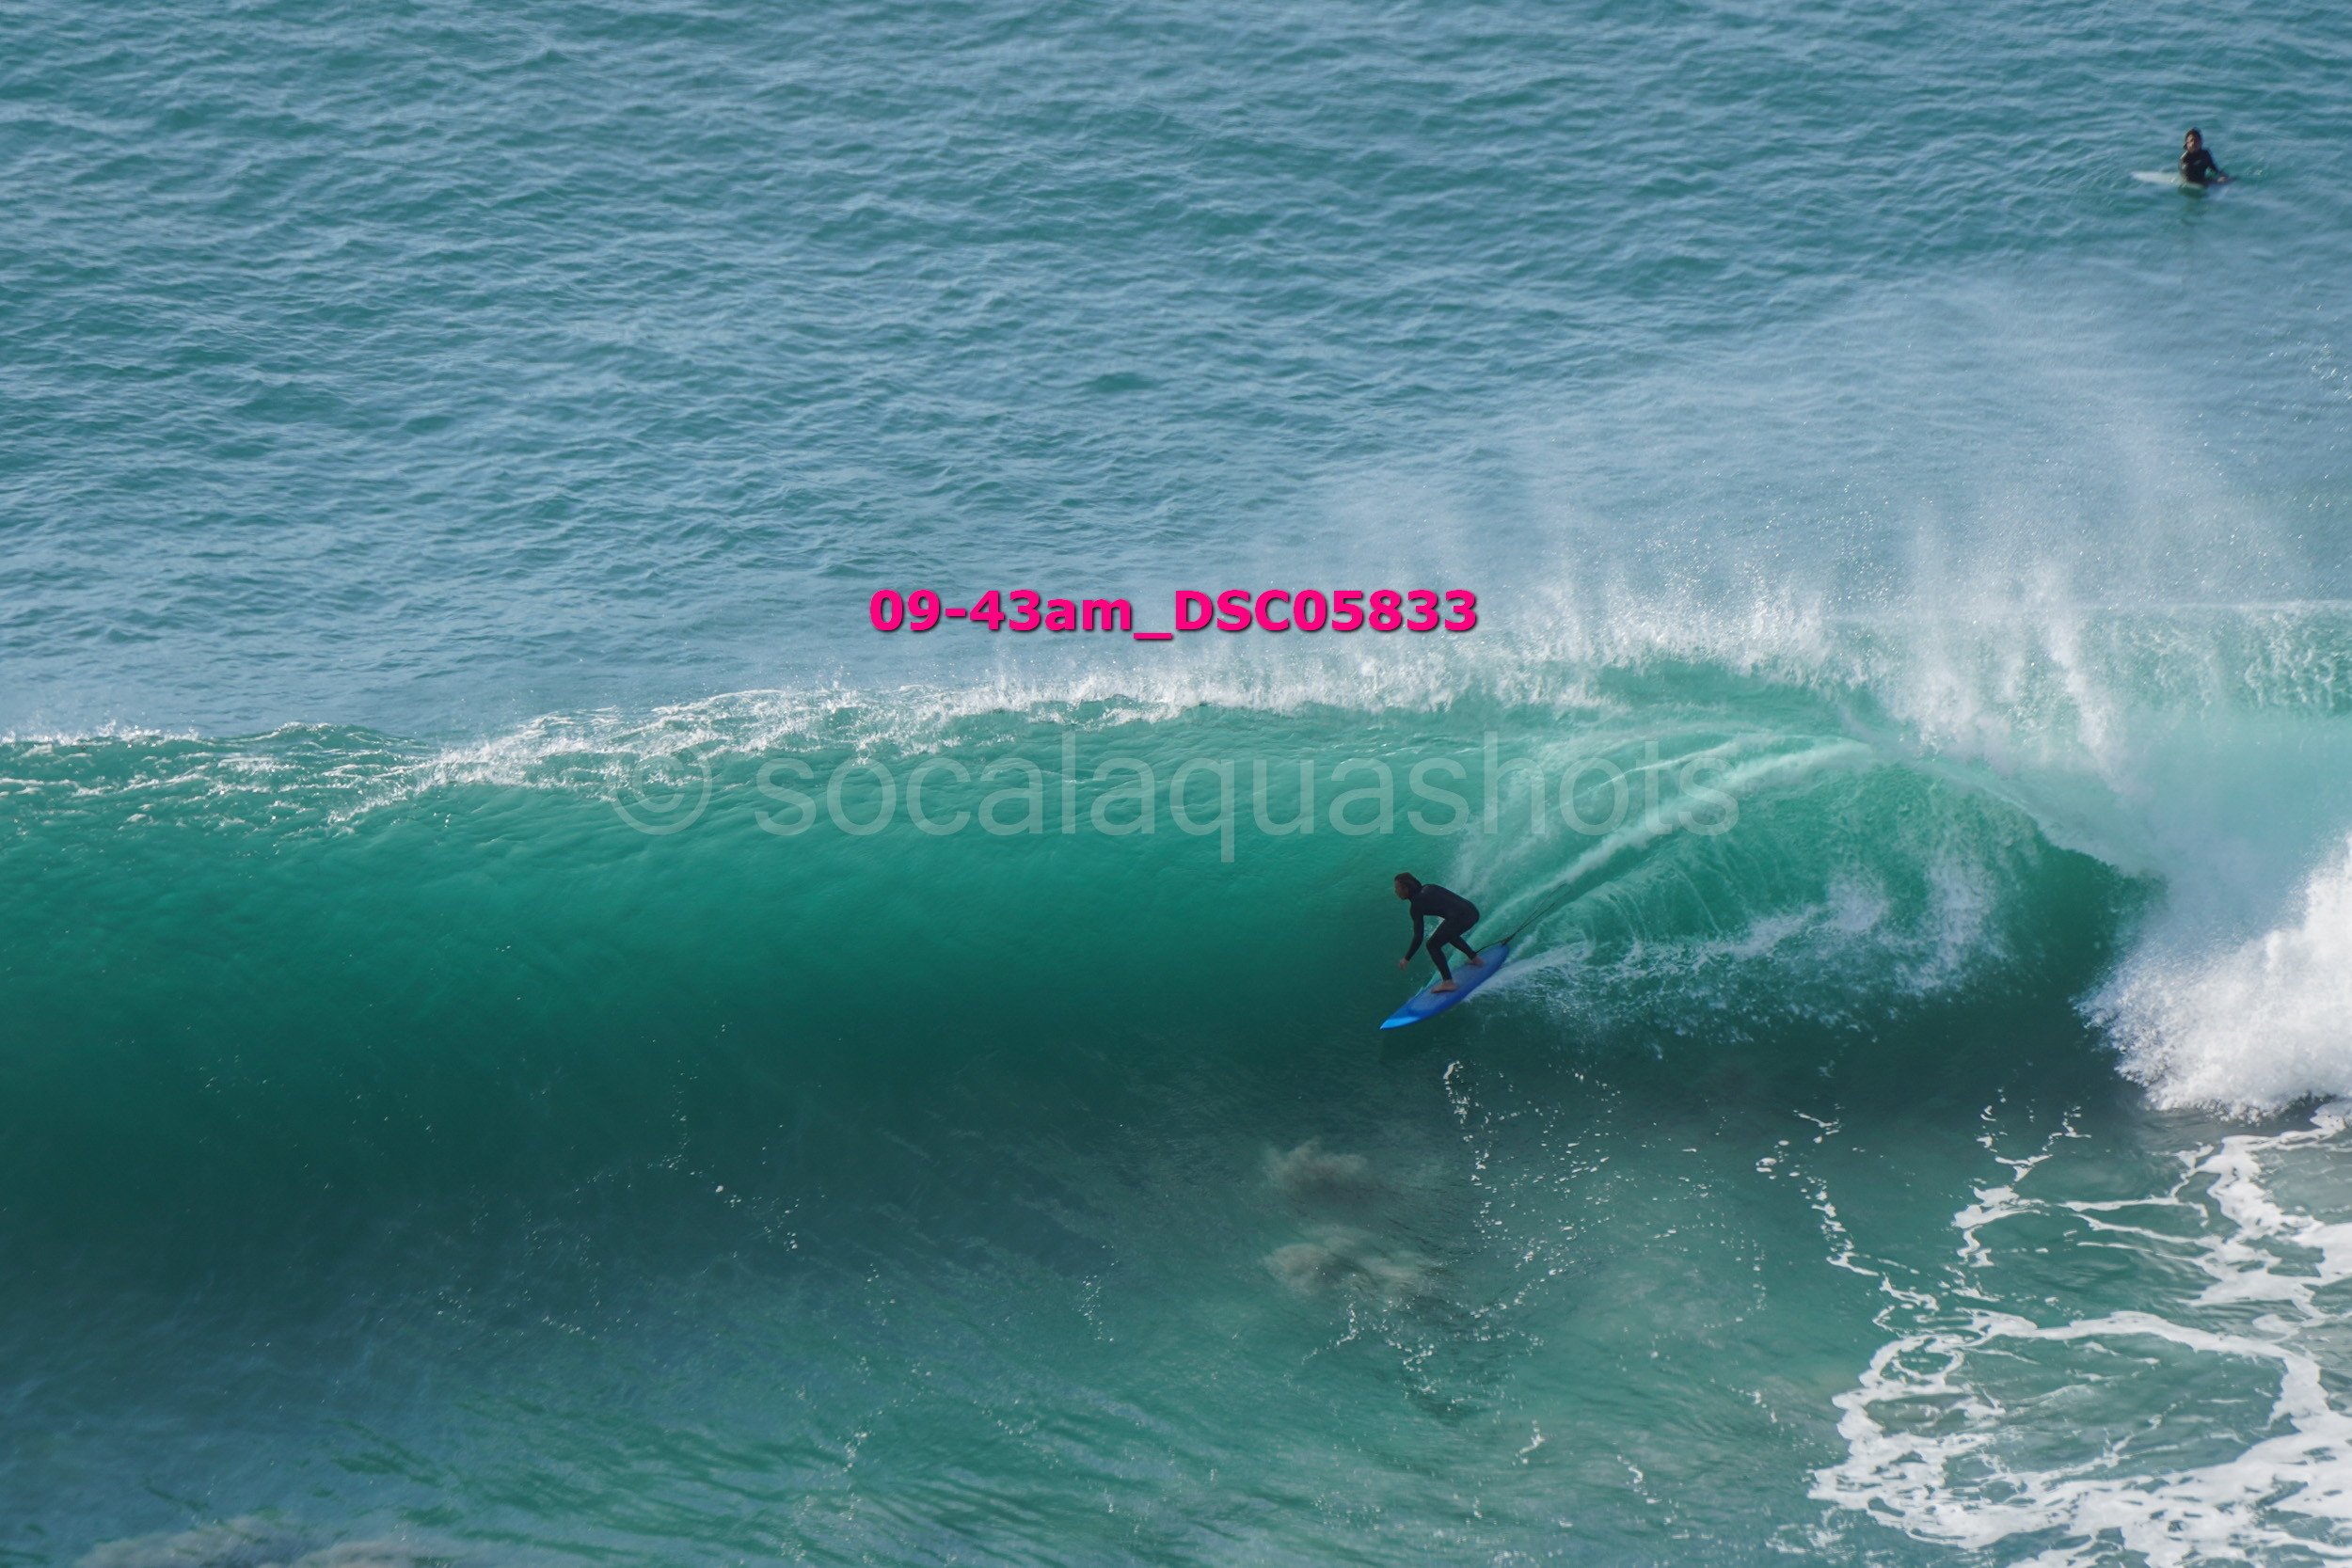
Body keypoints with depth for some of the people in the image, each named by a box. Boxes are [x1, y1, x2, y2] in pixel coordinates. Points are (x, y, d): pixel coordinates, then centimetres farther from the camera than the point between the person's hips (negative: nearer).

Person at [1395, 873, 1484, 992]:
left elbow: (1418, 938, -2)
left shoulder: (1416, 905, -1)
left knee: (1433, 945, 3)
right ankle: (1475, 959, 42)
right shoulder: (1428, 887, 19)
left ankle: (1448, 982, -7)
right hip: (1473, 911, 9)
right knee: (1450, 935, 34)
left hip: (1459, 917, -9)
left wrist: (1406, 959, 6)